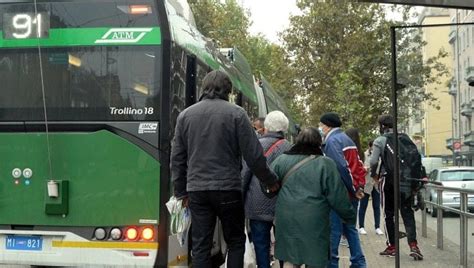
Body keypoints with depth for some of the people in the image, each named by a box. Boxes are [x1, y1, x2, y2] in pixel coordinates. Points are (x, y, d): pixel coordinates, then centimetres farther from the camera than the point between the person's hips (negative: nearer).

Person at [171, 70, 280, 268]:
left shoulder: (185, 115, 7)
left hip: (197, 190, 3)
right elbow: (253, 155, -4)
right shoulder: (236, 113, -4)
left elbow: (177, 158, 10)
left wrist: (180, 192, 18)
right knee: (235, 242, 11)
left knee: (200, 245, 7)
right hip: (227, 189, -3)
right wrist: (270, 181, 10)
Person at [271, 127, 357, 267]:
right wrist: (350, 216, 11)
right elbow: (338, 197, -3)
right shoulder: (325, 164, -5)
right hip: (314, 222, -3)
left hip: (286, 220, 3)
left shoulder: (282, 160, 4)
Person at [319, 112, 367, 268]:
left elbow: (341, 167, -21)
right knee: (350, 228, 15)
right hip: (352, 194, 9)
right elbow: (359, 166, 14)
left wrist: (354, 189, -14)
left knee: (334, 230, -2)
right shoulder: (346, 139, 17)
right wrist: (359, 187, 7)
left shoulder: (331, 140, -12)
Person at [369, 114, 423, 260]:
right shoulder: (405, 138, 7)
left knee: (389, 214, 8)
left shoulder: (380, 140, -4)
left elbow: (373, 161, -12)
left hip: (388, 179, -3)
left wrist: (374, 174, 5)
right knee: (407, 213, 4)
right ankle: (413, 245, -10)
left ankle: (392, 246, 13)